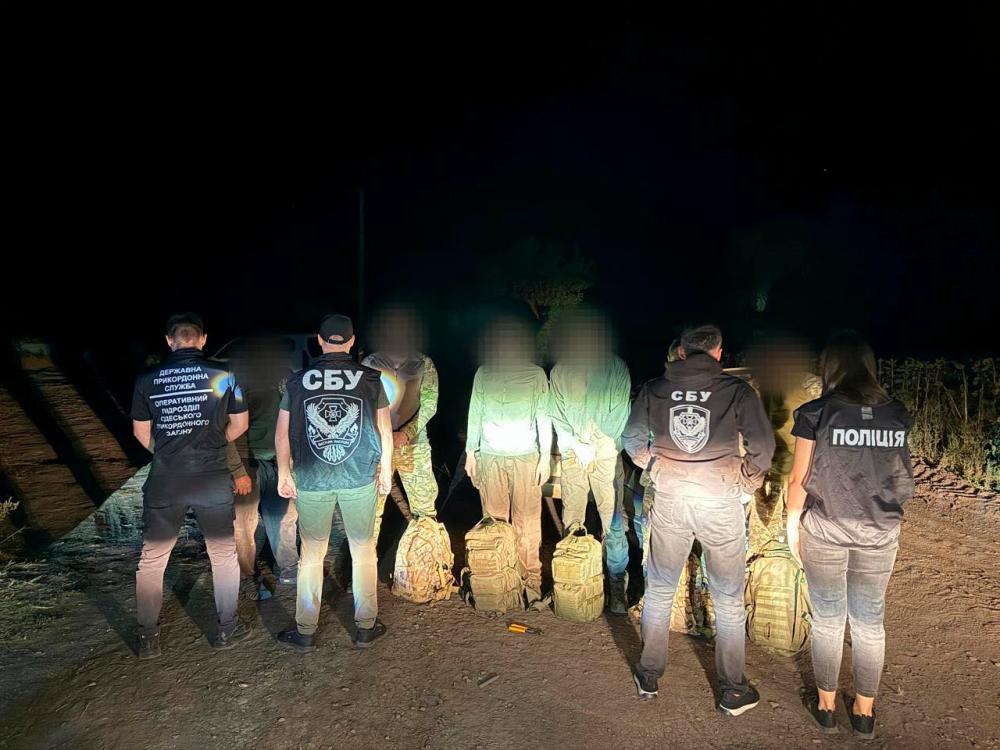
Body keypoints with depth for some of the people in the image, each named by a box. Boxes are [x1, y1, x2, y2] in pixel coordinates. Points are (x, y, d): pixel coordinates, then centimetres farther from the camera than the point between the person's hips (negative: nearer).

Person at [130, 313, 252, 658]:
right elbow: (240, 424, 3)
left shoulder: (147, 379, -2)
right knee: (223, 553, 15)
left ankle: (147, 637, 24)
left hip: (164, 482, 1)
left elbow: (141, 432, 8)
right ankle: (228, 627, 24)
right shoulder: (222, 375, -5)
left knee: (151, 559, 16)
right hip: (213, 481, -1)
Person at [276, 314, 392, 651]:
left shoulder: (297, 381, -2)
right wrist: (385, 470, 12)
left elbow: (282, 433, 2)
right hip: (360, 478, 0)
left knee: (311, 553, 12)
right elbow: (384, 431, 0)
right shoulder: (371, 380, -4)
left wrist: (284, 474, 13)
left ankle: (305, 631, 22)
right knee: (363, 550, 12)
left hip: (311, 481, 1)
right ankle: (365, 627, 22)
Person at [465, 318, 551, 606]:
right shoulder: (483, 374, 6)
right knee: (494, 519, 3)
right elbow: (475, 416, 10)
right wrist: (470, 453, 9)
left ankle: (532, 582, 7)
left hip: (526, 457, -1)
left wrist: (545, 456, 0)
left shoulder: (536, 374, 2)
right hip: (490, 456, 1)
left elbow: (543, 418, 3)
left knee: (527, 521, -2)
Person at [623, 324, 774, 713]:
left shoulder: (653, 389, 0)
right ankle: (733, 690, 27)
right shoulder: (736, 390, -7)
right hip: (720, 502, -1)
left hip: (669, 500, 2)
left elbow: (633, 440, 5)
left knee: (659, 590, 18)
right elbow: (763, 445, -8)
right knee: (728, 599, 15)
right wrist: (747, 478, 9)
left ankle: (648, 675, 31)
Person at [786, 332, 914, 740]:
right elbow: (897, 471, 7)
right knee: (870, 622, 16)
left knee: (828, 619, 13)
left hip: (825, 530, -2)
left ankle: (826, 705, 27)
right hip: (880, 532, 3)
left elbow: (799, 479, -9)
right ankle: (865, 712, 29)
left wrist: (792, 524, 4)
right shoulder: (896, 414, -3)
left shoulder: (816, 413, -13)